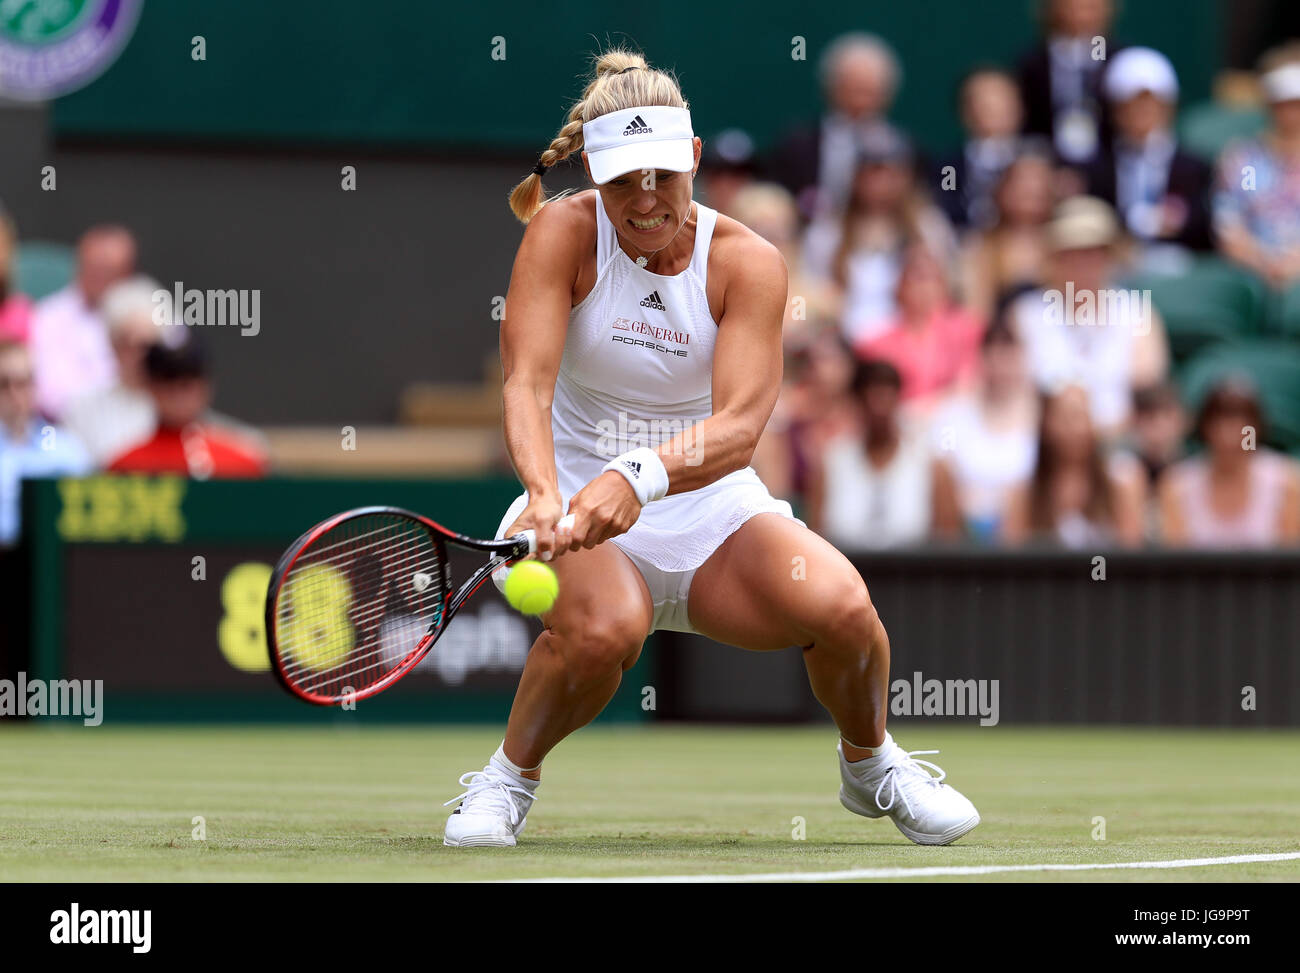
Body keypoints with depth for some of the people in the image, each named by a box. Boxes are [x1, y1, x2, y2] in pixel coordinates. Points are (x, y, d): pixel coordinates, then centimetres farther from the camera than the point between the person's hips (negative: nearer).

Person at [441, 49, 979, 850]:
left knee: (839, 603, -25)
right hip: (583, 515, -2)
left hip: (713, 512, 2)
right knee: (604, 628, -36)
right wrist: (547, 496, -41)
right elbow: (527, 383, -21)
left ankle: (871, 766, 8)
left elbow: (740, 423, -21)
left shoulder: (748, 263, -8)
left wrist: (640, 478, -41)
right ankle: (511, 776, -6)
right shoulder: (565, 233, -9)